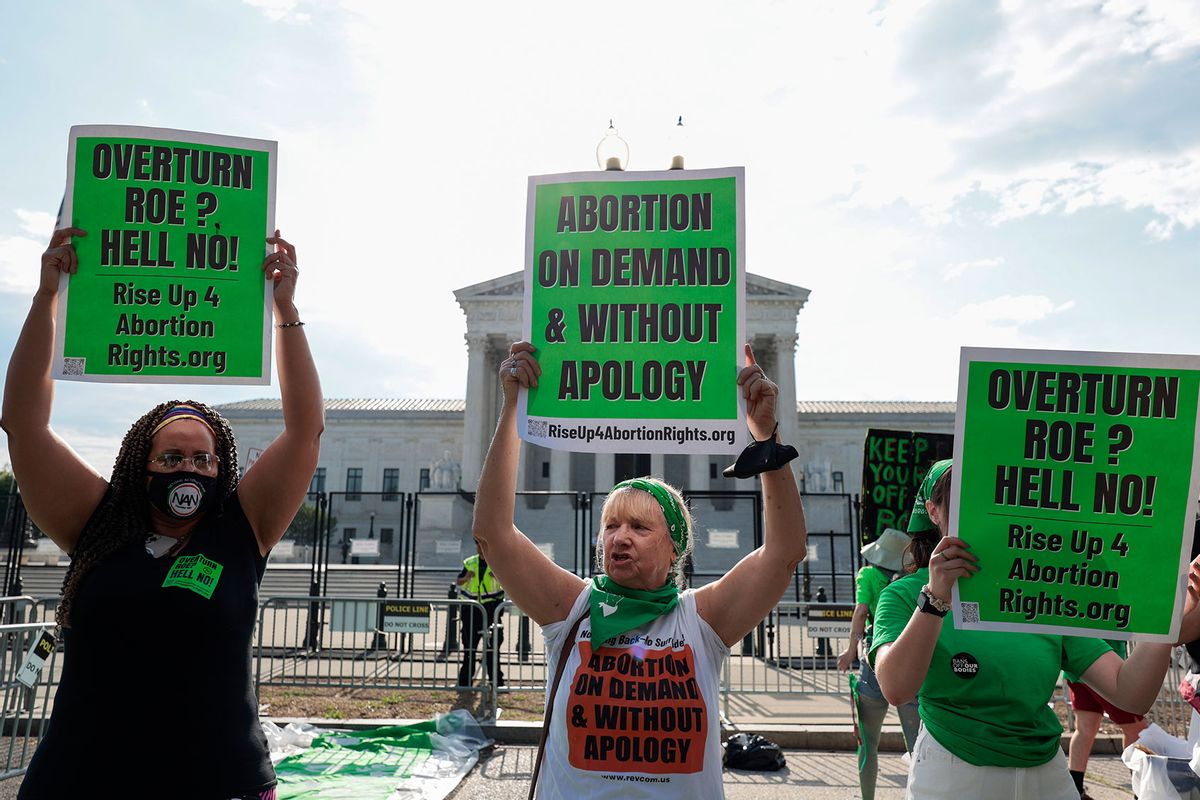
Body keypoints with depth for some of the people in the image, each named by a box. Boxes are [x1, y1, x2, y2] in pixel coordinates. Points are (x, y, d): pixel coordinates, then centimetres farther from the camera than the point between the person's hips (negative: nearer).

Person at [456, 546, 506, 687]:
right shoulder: (469, 562, 10)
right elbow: (459, 582, 15)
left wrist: (498, 576, -21)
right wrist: (466, 578, -6)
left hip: (491, 606, -3)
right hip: (471, 608, 3)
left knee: (492, 644, -1)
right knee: (469, 644, 8)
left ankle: (496, 679, 6)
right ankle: (465, 679, 17)